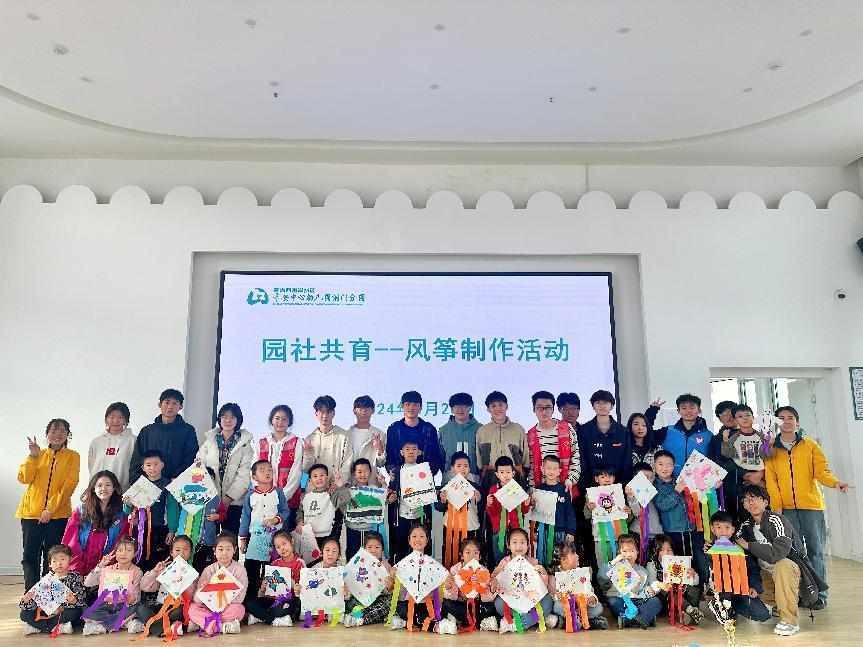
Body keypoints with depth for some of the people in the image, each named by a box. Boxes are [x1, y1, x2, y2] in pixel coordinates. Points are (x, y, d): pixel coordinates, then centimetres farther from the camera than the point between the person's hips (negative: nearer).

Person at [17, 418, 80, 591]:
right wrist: (33, 455, -11)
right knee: (30, 556, 3)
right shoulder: (38, 454, 12)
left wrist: (51, 508, -13)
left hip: (58, 514, -2)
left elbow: (69, 485, -5)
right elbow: (24, 479, -1)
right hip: (31, 512, 2)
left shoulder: (73, 456, 4)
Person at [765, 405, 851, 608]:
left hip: (811, 504, 0)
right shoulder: (771, 448, 7)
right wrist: (776, 506, -7)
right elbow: (770, 479, 2)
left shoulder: (810, 446, 9)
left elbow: (822, 471, 0)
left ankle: (819, 594, 9)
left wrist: (835, 483, -22)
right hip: (786, 508, 0)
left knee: (815, 550, 1)